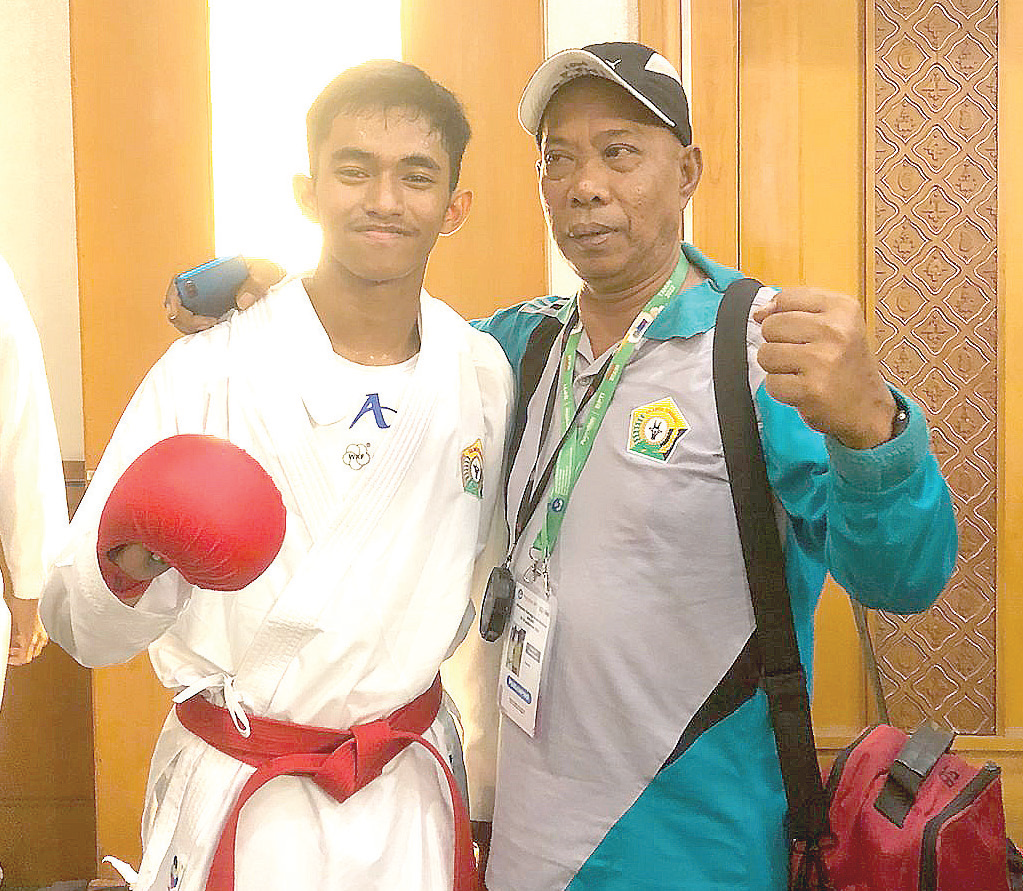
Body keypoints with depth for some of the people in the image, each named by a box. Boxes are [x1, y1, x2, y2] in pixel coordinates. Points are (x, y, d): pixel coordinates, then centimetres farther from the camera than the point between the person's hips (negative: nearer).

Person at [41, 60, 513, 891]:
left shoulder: (484, 373, -3)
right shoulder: (206, 372, -15)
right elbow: (79, 623, -14)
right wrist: (130, 563, -36)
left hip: (413, 796, 3)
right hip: (236, 805, -2)